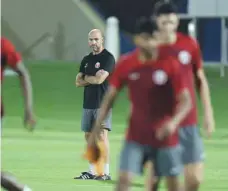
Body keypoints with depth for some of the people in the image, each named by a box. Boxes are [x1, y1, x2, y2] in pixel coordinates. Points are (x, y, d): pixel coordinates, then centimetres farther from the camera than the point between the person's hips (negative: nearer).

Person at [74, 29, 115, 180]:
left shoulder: (108, 58, -6)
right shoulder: (86, 60, 16)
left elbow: (100, 79, -17)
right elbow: (78, 82, 10)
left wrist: (86, 78, 1)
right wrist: (93, 79, -6)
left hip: (102, 103, -7)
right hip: (88, 103, 7)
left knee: (102, 135, -13)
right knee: (89, 136, 8)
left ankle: (106, 172, -13)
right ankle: (92, 171, 14)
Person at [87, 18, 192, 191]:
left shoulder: (170, 64, -11)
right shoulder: (125, 65, -6)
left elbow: (186, 101, -10)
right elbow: (110, 98, 3)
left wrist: (174, 122, -29)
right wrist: (96, 129, -2)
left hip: (165, 136, -1)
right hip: (136, 136, 1)